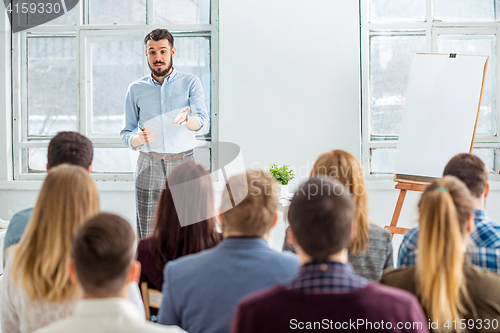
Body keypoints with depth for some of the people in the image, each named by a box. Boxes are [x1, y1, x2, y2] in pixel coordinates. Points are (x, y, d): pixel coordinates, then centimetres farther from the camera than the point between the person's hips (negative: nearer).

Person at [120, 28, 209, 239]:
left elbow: (203, 125, -7)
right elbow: (126, 133, 11)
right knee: (148, 237, -4)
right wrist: (138, 139, -12)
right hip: (149, 165, 1)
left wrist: (186, 119, -30)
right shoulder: (136, 89, 10)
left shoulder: (190, 83, 5)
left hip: (183, 165, -1)